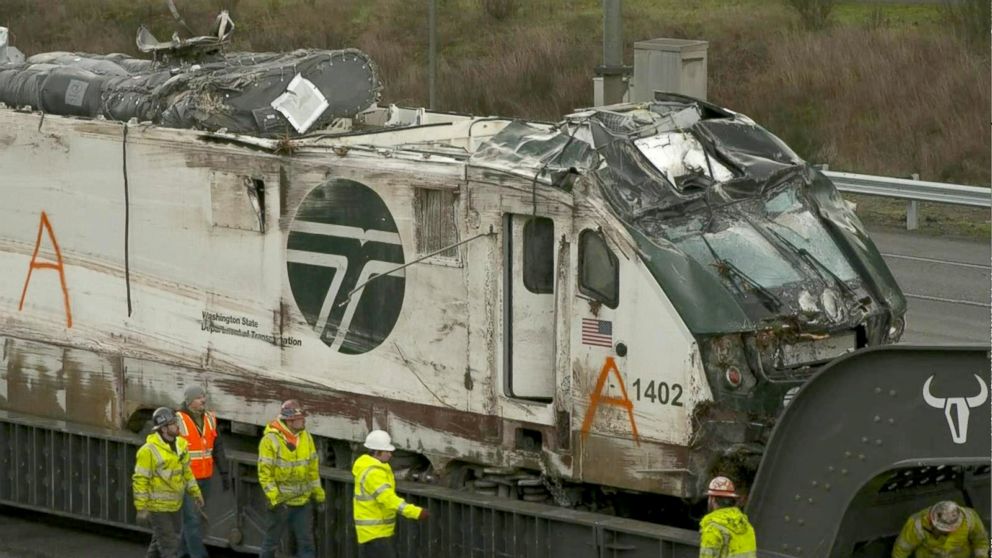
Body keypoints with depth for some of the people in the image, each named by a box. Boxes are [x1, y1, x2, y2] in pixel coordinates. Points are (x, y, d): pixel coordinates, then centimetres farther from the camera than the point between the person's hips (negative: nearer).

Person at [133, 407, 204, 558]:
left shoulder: (180, 445, 5)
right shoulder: (149, 450, -20)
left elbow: (186, 471, 18)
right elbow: (140, 481, -18)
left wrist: (195, 492, 14)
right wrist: (141, 508, -18)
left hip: (173, 505, 8)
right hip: (157, 506, -8)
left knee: (159, 542, 19)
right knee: (169, 545, -7)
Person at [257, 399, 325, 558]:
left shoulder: (306, 437, 3)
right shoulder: (270, 440, -15)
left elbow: (313, 469, 11)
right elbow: (265, 473, -15)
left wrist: (318, 496, 12)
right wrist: (275, 500, -20)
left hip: (303, 501, 5)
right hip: (280, 501, -5)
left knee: (306, 541, 3)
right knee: (271, 540, 8)